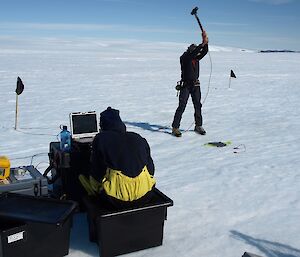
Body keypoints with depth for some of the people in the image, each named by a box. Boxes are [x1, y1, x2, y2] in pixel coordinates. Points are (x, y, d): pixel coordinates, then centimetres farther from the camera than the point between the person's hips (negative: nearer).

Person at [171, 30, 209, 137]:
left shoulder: (197, 57, 5)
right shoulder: (184, 57, -10)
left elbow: (204, 52, -8)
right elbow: (193, 53, -28)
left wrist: (205, 42, -24)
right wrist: (202, 44, -33)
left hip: (195, 85, 6)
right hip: (185, 85, -5)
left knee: (198, 105, 8)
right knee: (182, 106, -9)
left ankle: (198, 126, 20)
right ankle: (175, 127, -4)